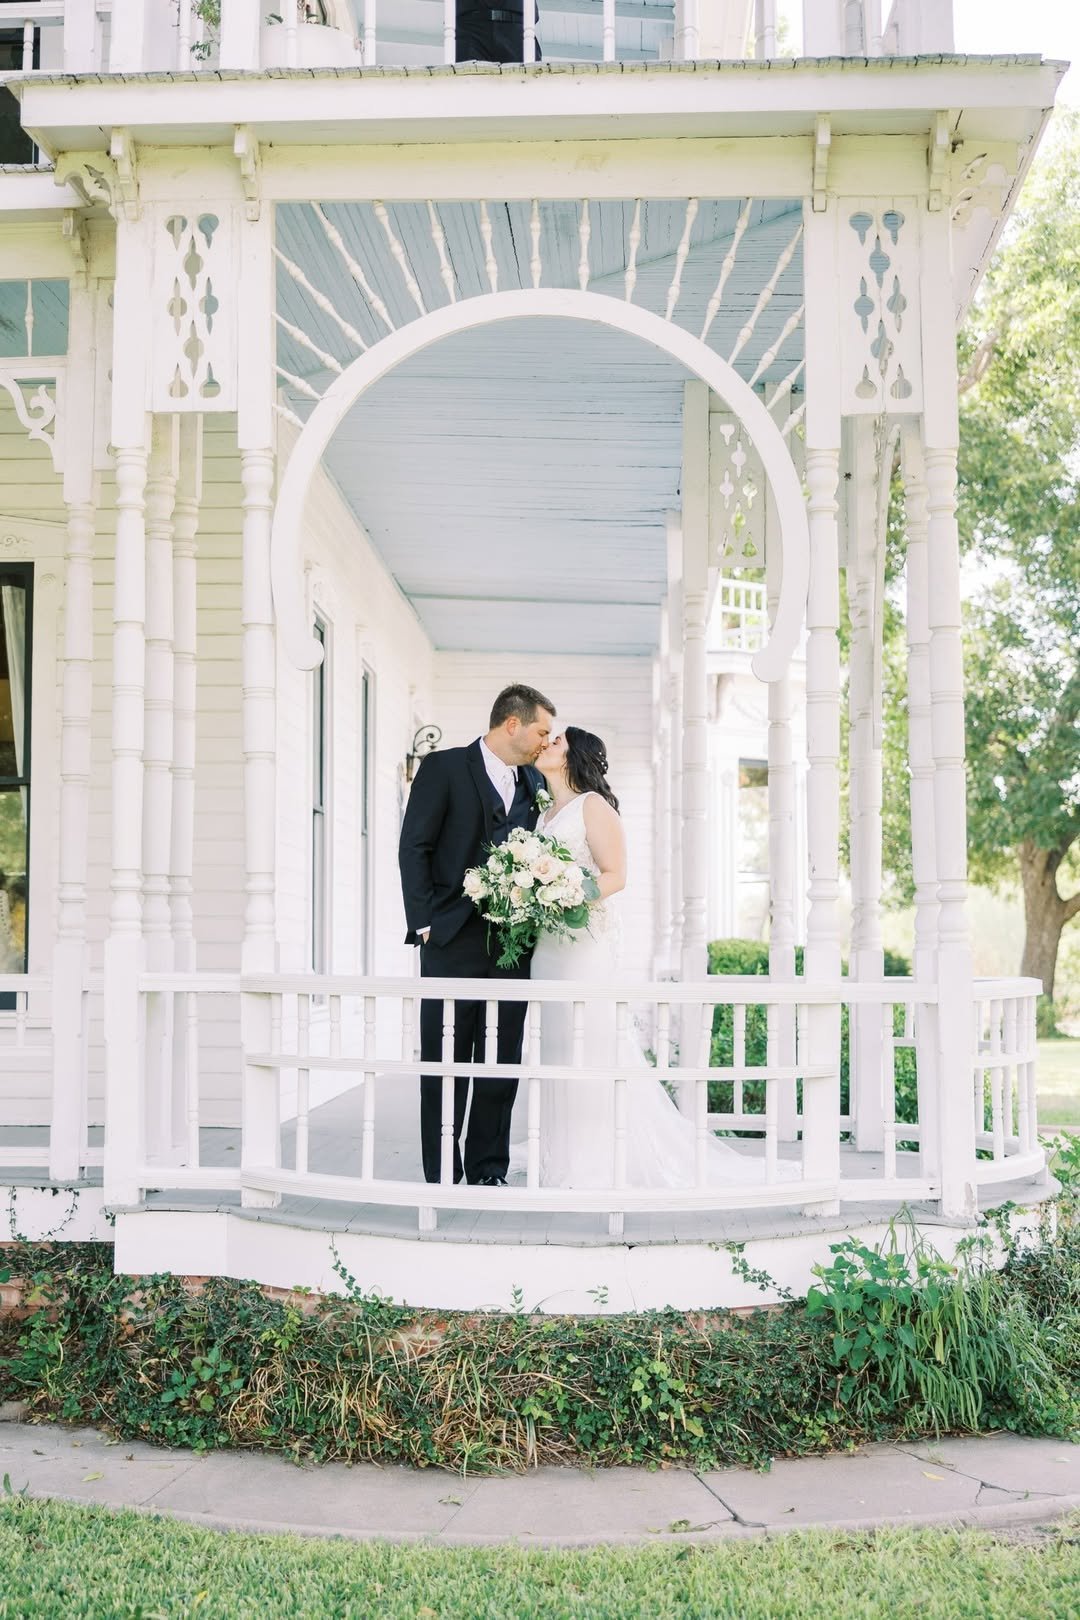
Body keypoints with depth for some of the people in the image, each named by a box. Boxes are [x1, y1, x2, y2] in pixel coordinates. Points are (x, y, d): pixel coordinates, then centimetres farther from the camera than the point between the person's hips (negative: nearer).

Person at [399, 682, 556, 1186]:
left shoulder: (534, 785, 15)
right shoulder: (444, 768, -1)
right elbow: (413, 848, -4)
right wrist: (425, 924, -9)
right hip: (453, 942, -4)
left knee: (502, 1065, 5)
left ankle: (489, 1172, 15)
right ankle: (443, 1178, 9)